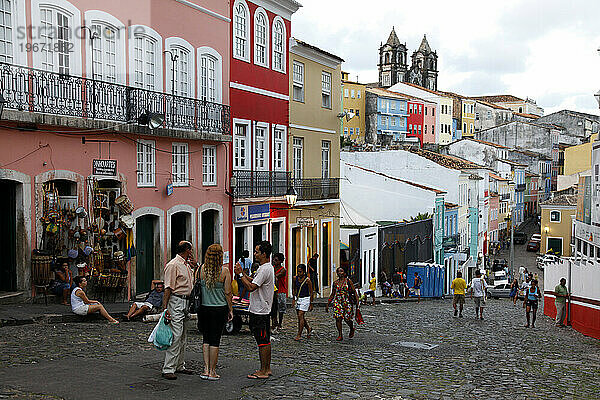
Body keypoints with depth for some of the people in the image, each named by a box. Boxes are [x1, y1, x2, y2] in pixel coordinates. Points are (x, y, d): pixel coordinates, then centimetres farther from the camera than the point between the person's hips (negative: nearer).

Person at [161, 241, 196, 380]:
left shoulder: (187, 265, 16)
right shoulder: (173, 265, -11)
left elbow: (194, 281, 27)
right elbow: (168, 288, -16)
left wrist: (194, 266, 12)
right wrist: (165, 307, -21)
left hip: (185, 302, 9)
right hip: (176, 302, -9)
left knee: (183, 336, 13)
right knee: (175, 336, -12)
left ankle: (180, 365, 22)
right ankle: (168, 369, -9)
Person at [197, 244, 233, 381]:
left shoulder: (201, 269, -3)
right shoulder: (224, 271, -10)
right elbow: (228, 292, -7)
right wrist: (230, 309, 4)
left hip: (203, 308, 3)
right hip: (219, 309, -3)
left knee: (206, 338, 14)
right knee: (215, 339, 3)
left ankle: (206, 369, 11)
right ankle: (212, 371, 8)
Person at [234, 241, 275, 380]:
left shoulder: (265, 269, -19)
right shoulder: (266, 268, 15)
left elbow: (251, 287, -24)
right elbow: (253, 282, 23)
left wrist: (240, 274, -17)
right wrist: (243, 273, 15)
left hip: (260, 311, -10)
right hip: (262, 310, 10)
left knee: (263, 341, -4)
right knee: (265, 340, 14)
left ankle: (263, 371, 1)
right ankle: (267, 369, 21)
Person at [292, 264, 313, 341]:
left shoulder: (307, 280, -13)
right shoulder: (295, 278, 1)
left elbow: (311, 293, -7)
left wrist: (311, 304, -6)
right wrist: (294, 299, 13)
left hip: (305, 299, -6)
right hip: (298, 299, 6)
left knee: (300, 316, -11)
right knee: (300, 316, 9)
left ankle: (299, 335, -4)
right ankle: (309, 329, 33)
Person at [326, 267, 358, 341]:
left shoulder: (348, 281, 0)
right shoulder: (335, 283, 10)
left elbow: (354, 291, 0)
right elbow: (332, 295, 17)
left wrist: (357, 300, -12)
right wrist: (327, 304, 14)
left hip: (347, 302, -3)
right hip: (337, 302, 3)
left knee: (347, 318, -2)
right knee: (338, 318, -7)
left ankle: (352, 329, 31)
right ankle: (340, 335, 3)